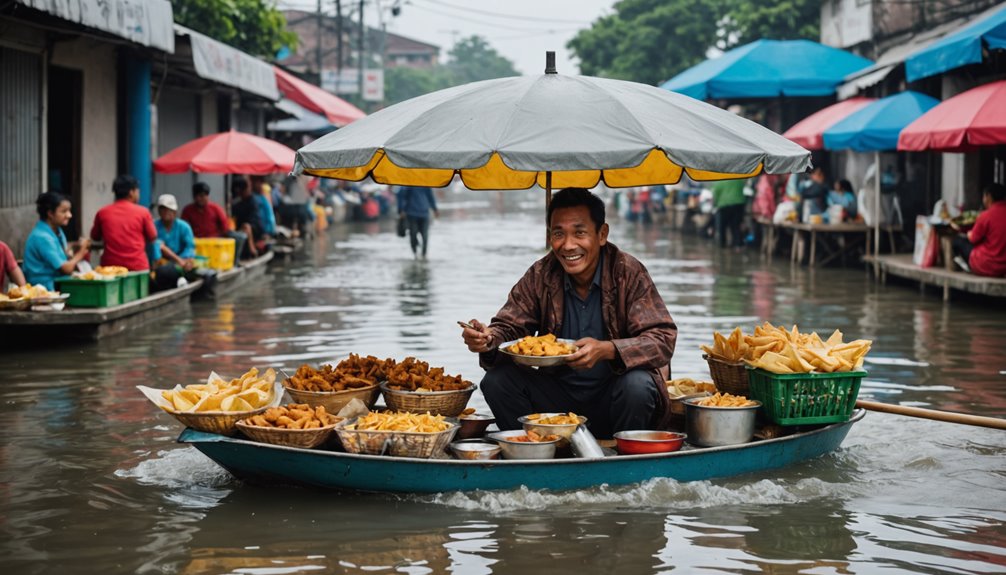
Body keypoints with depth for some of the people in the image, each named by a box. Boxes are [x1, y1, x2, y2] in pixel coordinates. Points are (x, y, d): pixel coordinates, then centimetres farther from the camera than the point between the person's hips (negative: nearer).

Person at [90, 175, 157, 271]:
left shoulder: (102, 213, 2)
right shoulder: (142, 212, -3)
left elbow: (95, 237, 16)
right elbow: (152, 237, 7)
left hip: (110, 266, 2)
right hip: (137, 267, -2)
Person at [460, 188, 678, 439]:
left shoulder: (629, 273, -12)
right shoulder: (540, 276, -1)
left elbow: (663, 340, -18)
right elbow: (508, 326, 1)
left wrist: (607, 350, -36)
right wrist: (488, 340, -25)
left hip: (611, 395, -3)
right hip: (560, 394, 3)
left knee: (637, 385, -34)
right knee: (496, 380, -17)